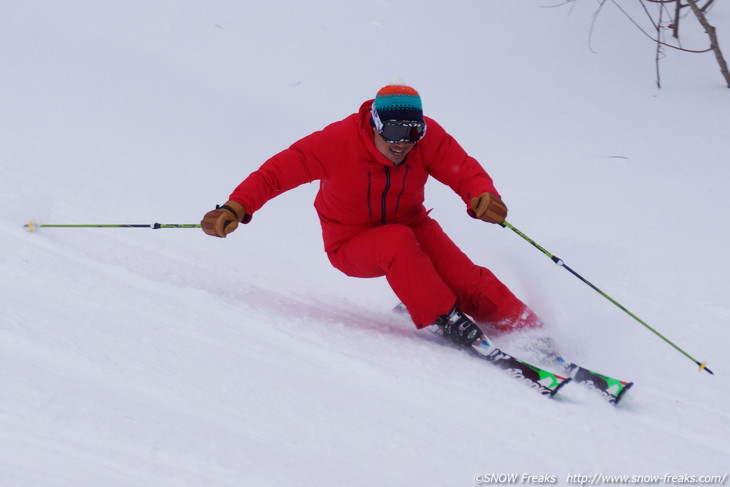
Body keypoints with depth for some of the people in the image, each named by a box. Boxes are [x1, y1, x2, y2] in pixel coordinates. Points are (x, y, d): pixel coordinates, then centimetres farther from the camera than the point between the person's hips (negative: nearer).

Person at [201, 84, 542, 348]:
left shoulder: (427, 137, -17)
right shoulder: (338, 142, -25)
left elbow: (465, 170, -21)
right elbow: (279, 171, -22)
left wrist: (482, 196, -45)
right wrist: (236, 208, -35)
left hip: (409, 226, 3)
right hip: (352, 243, -3)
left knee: (465, 279, -21)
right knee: (398, 242, -36)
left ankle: (528, 330, -13)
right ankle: (446, 321, -31)